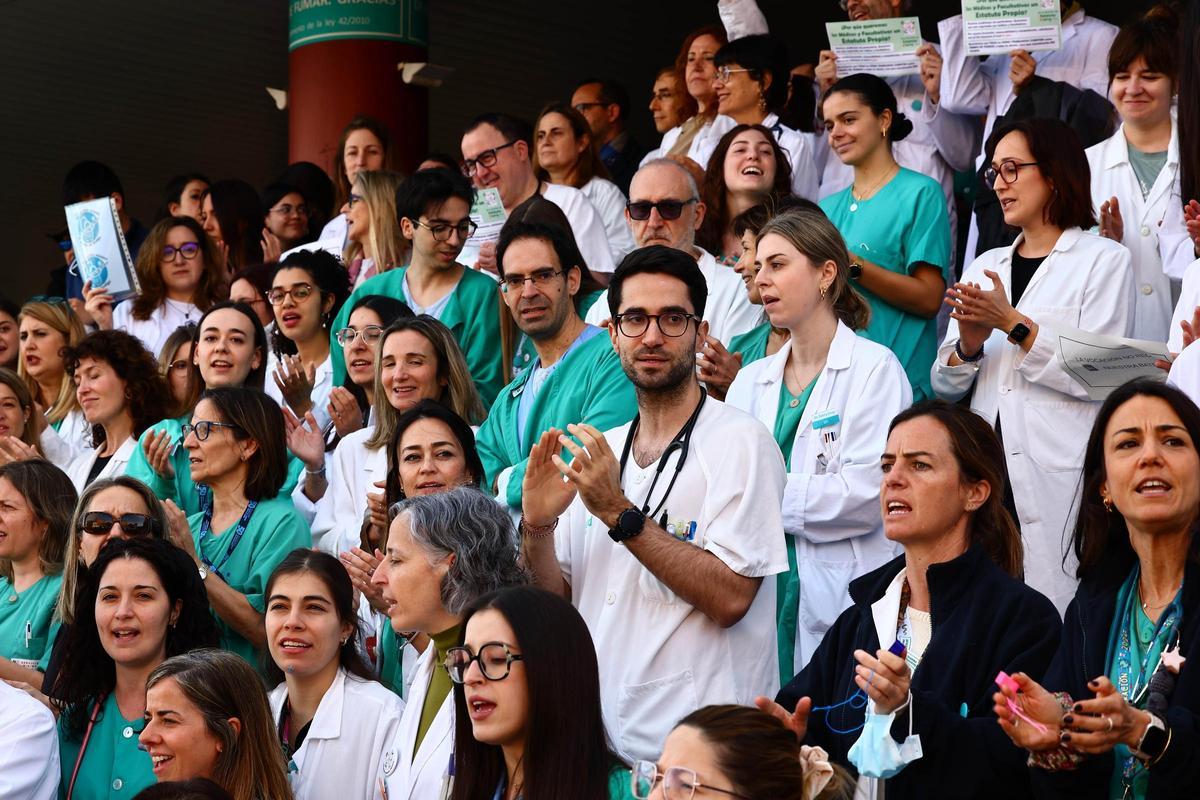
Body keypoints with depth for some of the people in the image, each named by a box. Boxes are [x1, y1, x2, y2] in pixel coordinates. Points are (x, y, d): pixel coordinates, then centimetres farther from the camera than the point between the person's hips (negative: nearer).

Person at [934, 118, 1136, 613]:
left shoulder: (1103, 260, 2)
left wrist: (1013, 324, -13)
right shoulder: (984, 266, 18)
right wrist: (968, 346, -6)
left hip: (1061, 479, -5)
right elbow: (945, 385, 15)